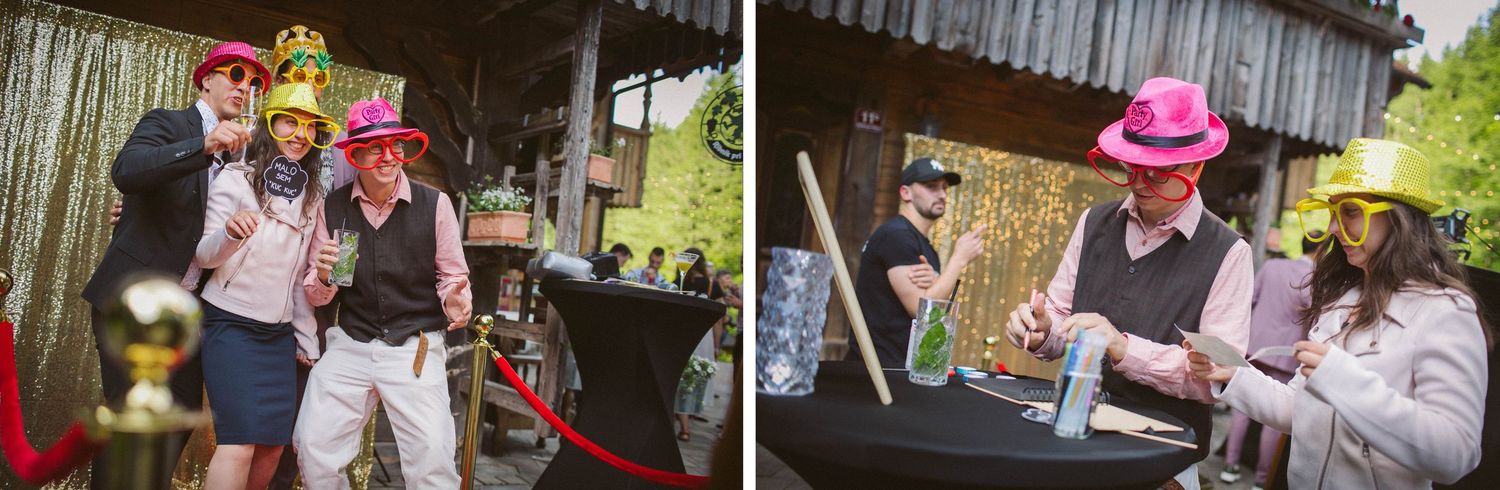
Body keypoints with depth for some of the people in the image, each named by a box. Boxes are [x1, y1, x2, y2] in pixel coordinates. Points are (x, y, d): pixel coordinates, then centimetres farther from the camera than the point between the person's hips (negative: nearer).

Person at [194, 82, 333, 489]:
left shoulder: (312, 196, 8)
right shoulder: (236, 178, -6)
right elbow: (203, 257, -8)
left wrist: (308, 338, 12)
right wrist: (230, 232, -31)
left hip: (280, 333, 6)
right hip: (231, 323, -5)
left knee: (274, 443, 7)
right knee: (239, 444, -14)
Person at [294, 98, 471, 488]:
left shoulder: (435, 204, -6)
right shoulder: (332, 208, 2)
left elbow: (452, 277, 4)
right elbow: (316, 296, 7)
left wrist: (455, 299, -18)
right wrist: (324, 277, -15)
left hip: (416, 349, -3)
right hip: (350, 345, 3)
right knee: (313, 446, 2)